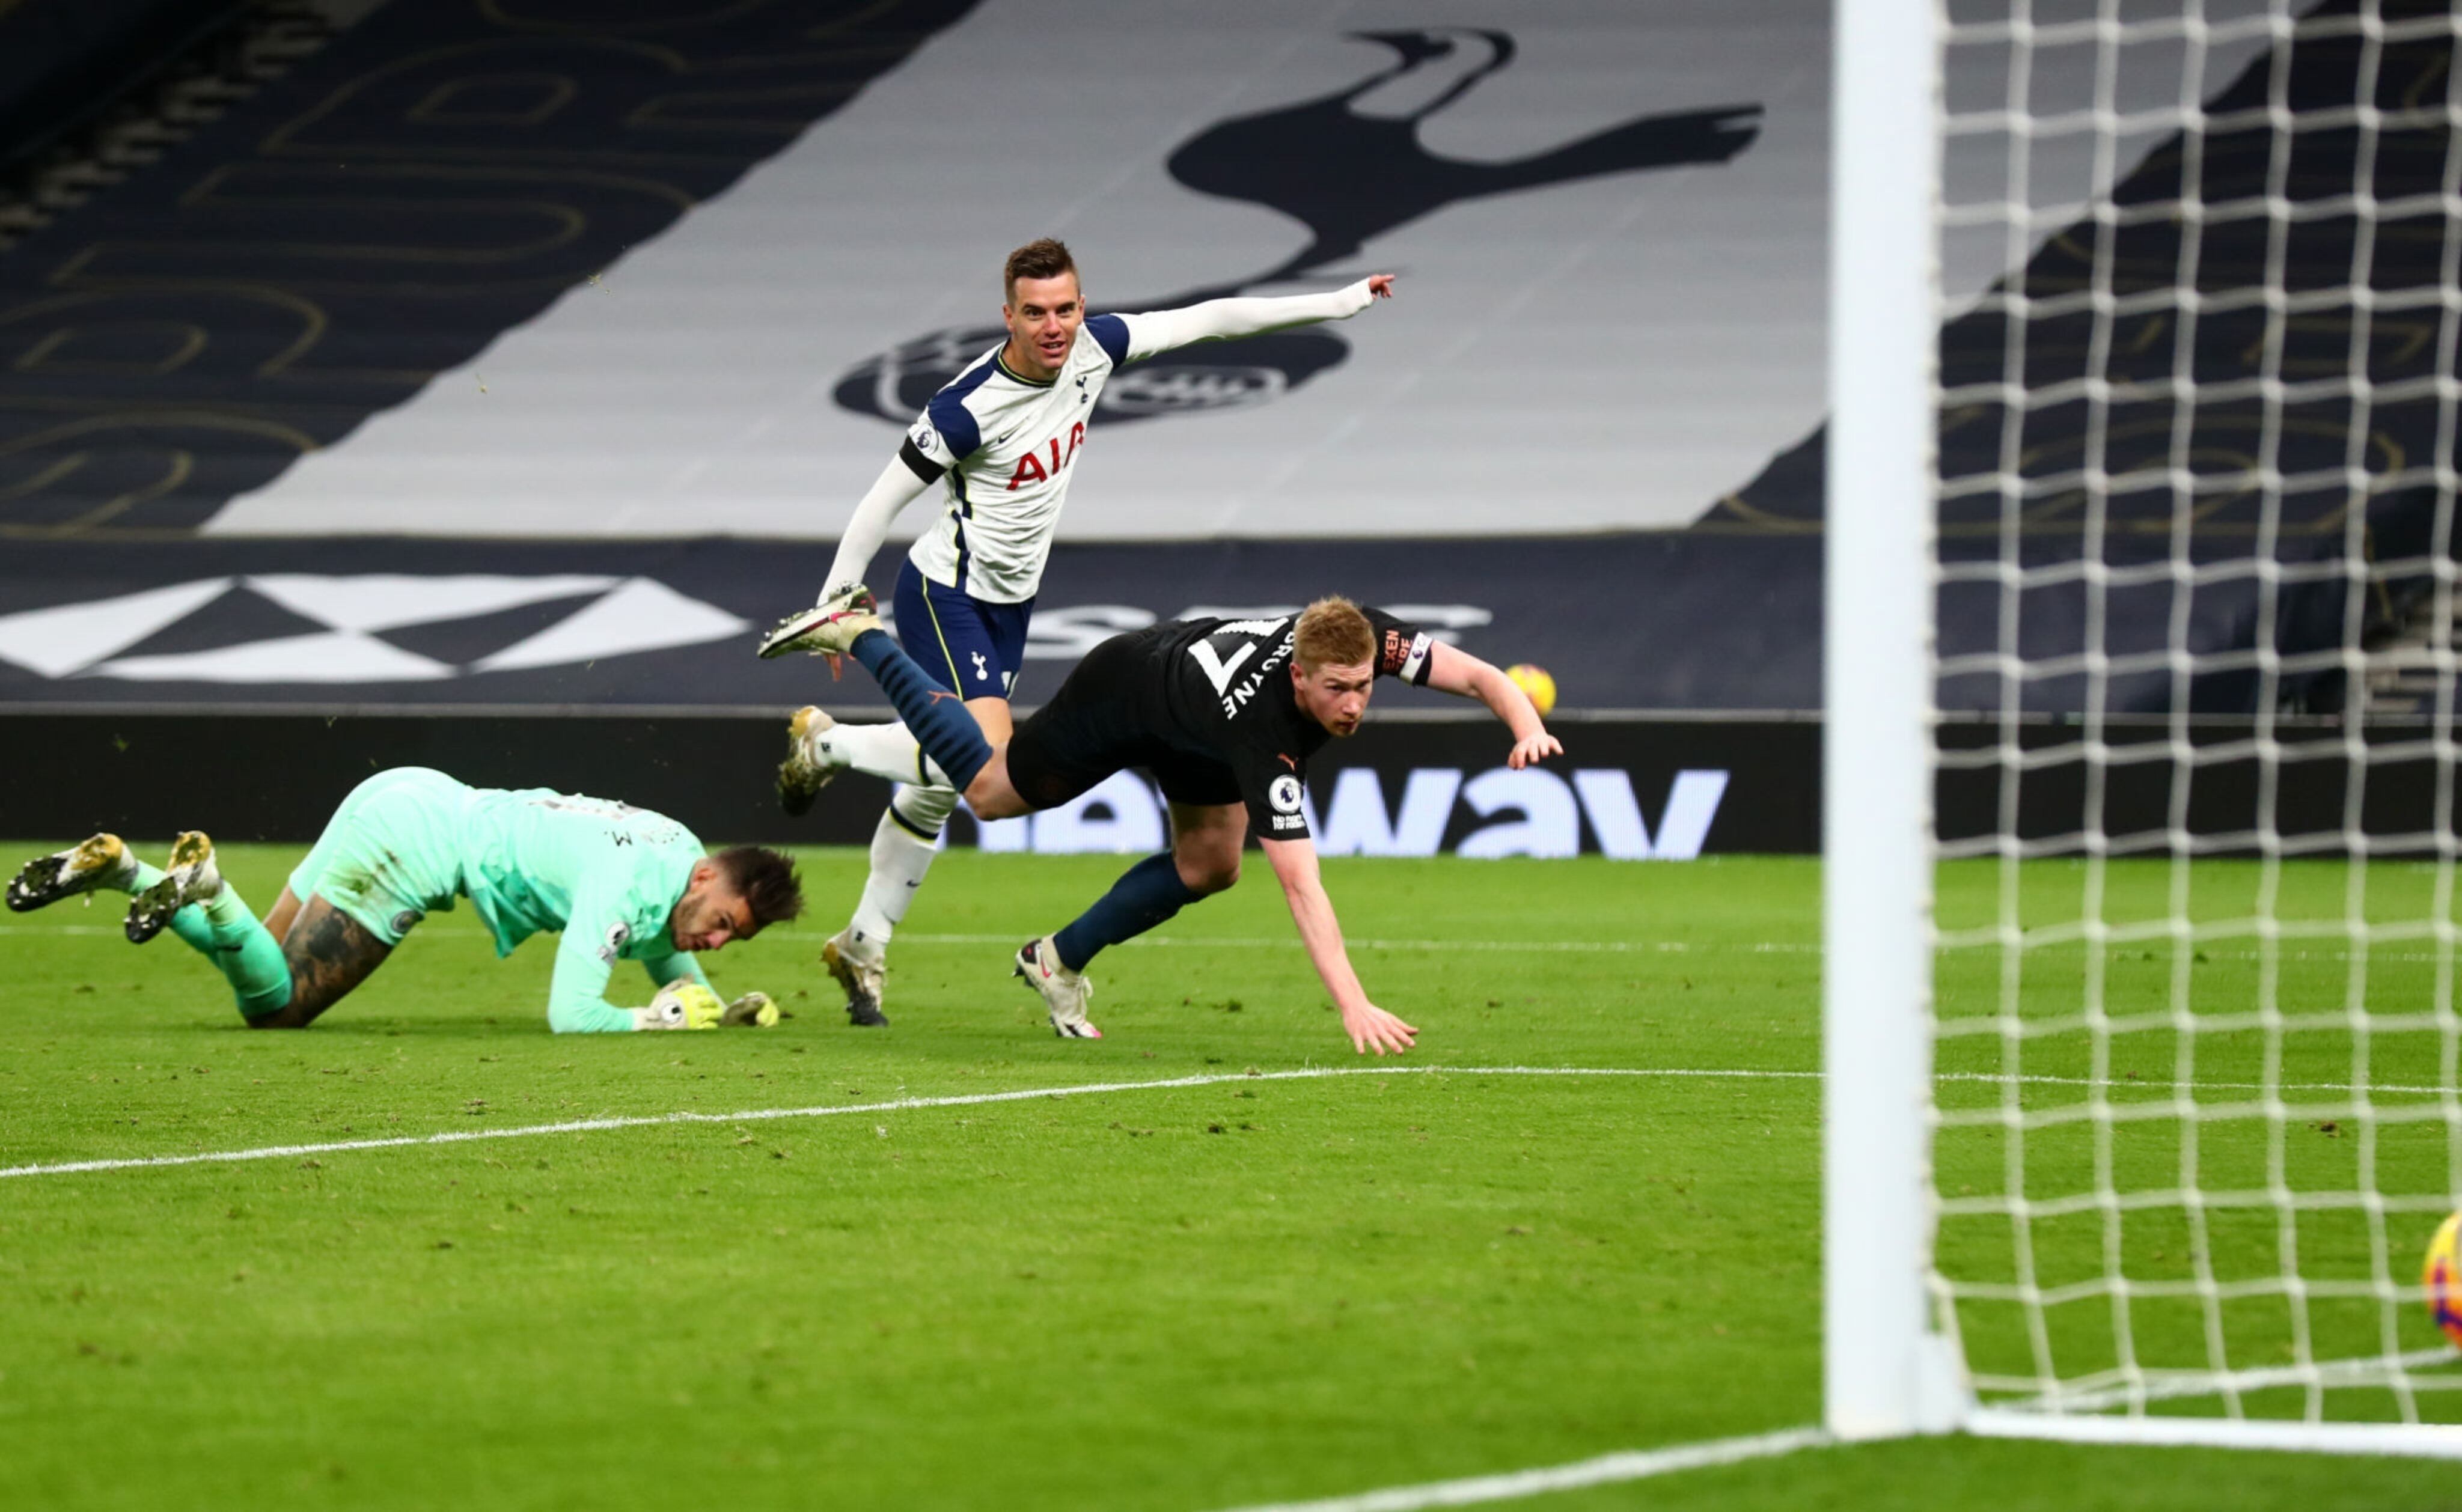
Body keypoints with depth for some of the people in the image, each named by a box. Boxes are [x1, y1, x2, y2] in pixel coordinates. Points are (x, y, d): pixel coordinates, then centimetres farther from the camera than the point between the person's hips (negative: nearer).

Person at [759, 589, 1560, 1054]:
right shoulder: (1265, 737, -48)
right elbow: (1300, 884, -53)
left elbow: (1481, 675, -28)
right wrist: (1355, 1007, -59)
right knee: (989, 790, 15)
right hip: (1122, 694, -6)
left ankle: (1060, 960, 28)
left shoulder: (1362, 639, -35)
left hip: (1192, 705, 6)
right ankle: (856, 635, 32)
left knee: (1208, 866, 7)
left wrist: (1527, 724, -49)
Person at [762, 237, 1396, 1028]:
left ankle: (864, 945, 21)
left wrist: (1337, 302, 3)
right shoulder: (969, 408, -25)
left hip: (1010, 603, 7)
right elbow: (883, 502, -16)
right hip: (945, 593, -7)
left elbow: (1207, 319, 2)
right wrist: (831, 606, -11)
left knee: (939, 786, 10)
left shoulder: (1095, 347, -8)